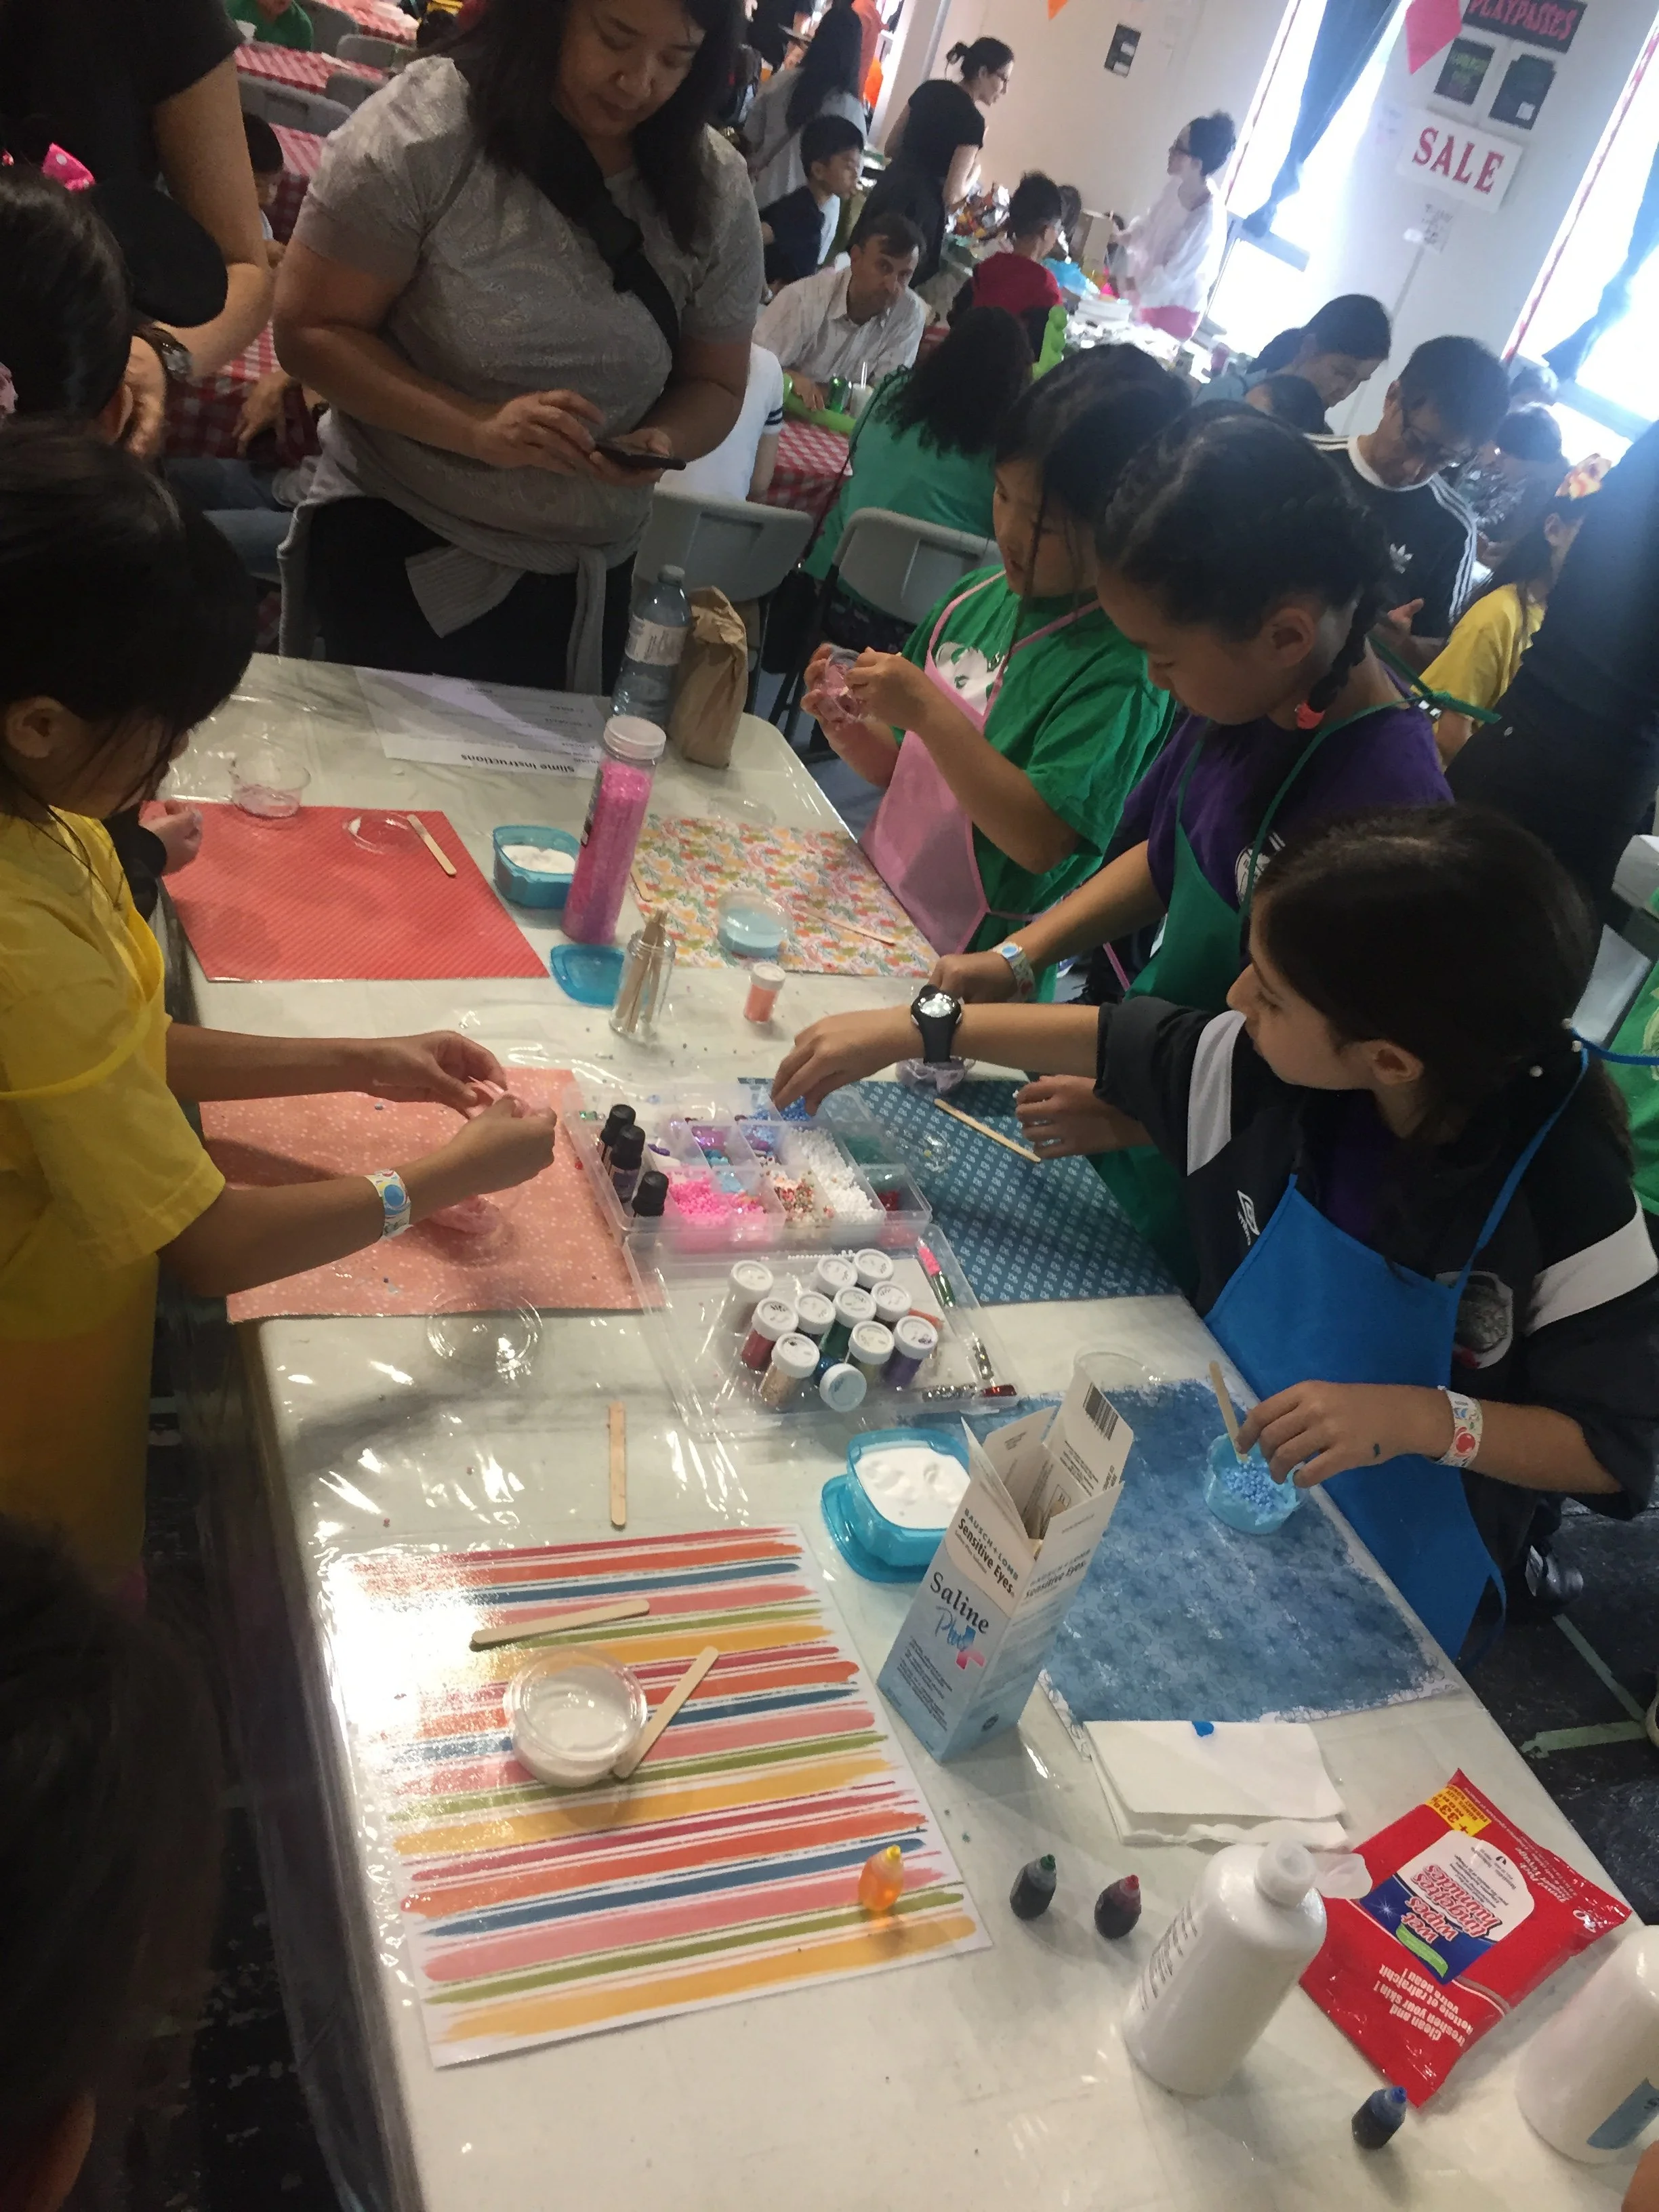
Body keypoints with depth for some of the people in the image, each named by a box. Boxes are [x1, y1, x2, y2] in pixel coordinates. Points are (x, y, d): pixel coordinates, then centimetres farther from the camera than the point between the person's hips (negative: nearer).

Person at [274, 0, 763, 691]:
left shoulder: (715, 191, -3)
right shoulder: (430, 125, -12)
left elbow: (715, 384, 6)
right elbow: (311, 330, -12)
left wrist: (664, 441, -17)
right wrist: (480, 430, -26)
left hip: (582, 588, 3)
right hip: (393, 551, -3)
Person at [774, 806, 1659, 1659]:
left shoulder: (1568, 1196, -26)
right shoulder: (1268, 1073, -14)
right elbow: (1119, 1043, 3)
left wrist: (1424, 1419, -29)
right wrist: (916, 1028, 6)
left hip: (1379, 1592, -4)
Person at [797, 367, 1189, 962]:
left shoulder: (1119, 669, -17)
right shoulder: (977, 596, 4)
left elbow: (1041, 841, -23)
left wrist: (929, 712, -25)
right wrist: (852, 733, -7)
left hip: (957, 964, -6)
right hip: (874, 903, 7)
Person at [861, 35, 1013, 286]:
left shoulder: (930, 89, 9)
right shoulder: (972, 120, -13)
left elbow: (891, 147, 15)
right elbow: (952, 194, -16)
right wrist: (975, 170, 2)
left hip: (888, 188, 8)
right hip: (921, 206, -8)